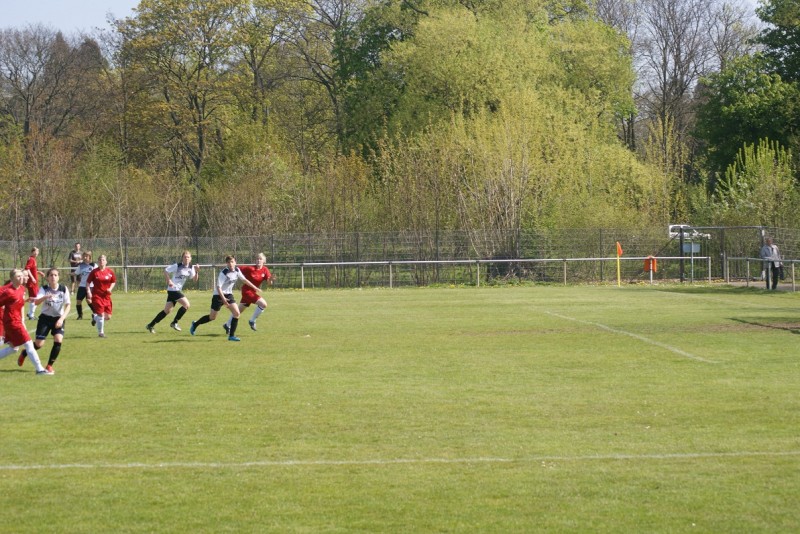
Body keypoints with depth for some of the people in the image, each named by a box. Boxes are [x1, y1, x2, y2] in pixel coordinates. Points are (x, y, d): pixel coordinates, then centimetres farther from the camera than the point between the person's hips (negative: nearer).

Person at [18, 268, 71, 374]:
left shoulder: (63, 289, -7)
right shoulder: (44, 289, -12)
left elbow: (68, 305, -7)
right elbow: (37, 302, -28)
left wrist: (61, 319, -19)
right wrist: (46, 297, -48)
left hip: (58, 318, 1)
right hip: (45, 318, -1)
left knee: (58, 341, -20)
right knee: (39, 344, -6)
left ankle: (49, 365, -3)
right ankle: (24, 353, 28)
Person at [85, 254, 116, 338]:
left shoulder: (110, 272, 2)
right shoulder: (94, 272, -6)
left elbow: (114, 282, 15)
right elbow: (88, 282, 1)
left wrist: (110, 288, -3)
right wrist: (88, 292, -10)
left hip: (106, 296, 4)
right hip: (97, 296, -4)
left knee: (108, 317, 2)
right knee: (101, 314, -10)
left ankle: (95, 317, 33)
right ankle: (100, 332, 7)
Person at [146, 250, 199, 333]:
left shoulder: (191, 268, 7)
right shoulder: (177, 266, -11)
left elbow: (195, 279, 2)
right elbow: (165, 271, -7)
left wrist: (197, 272, -15)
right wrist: (169, 280, -21)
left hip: (178, 290, 7)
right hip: (173, 289, -7)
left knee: (167, 310, 7)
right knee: (186, 305, -16)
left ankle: (151, 325, 13)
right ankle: (174, 322, -5)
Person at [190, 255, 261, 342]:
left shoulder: (237, 270, -3)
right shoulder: (223, 273, -23)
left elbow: (244, 280, 12)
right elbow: (218, 287, -26)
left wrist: (255, 288, 15)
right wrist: (223, 298, -34)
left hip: (228, 295, 6)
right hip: (219, 295, -6)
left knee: (236, 313, -12)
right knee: (212, 317, 2)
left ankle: (231, 335, -5)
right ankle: (195, 324, 28)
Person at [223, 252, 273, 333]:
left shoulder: (265, 270, -5)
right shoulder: (250, 268, -18)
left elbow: (269, 283, -13)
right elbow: (238, 269, -9)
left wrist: (270, 279, -33)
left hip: (253, 292, 6)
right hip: (247, 290, -6)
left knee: (239, 310, 19)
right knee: (263, 304, -20)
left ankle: (227, 325, 34)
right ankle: (252, 321, -5)